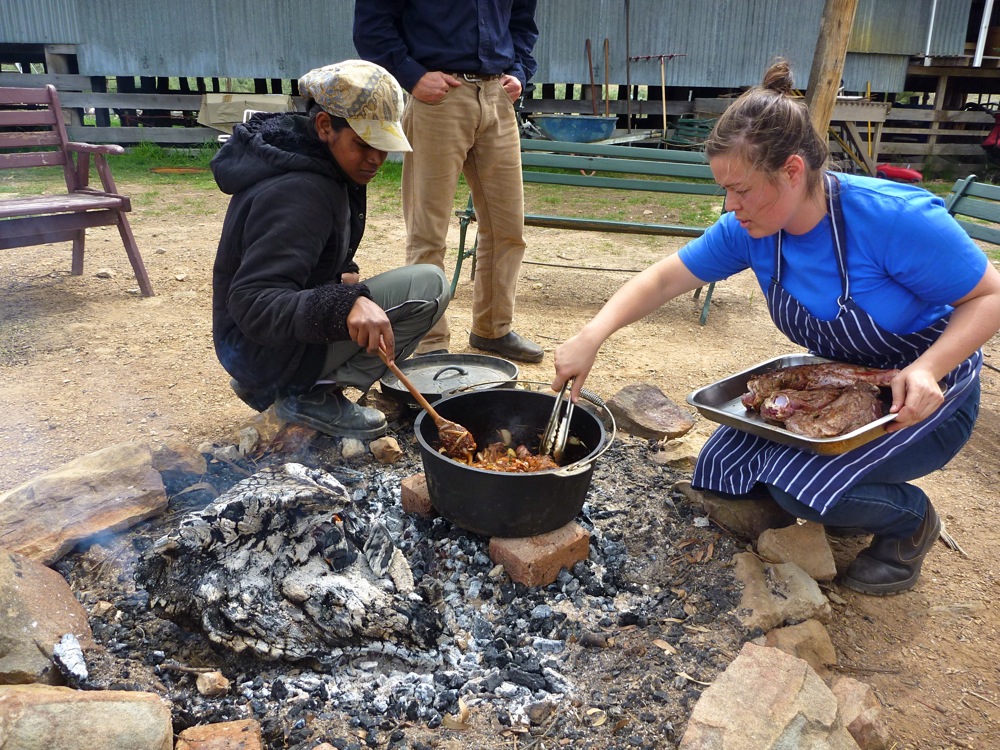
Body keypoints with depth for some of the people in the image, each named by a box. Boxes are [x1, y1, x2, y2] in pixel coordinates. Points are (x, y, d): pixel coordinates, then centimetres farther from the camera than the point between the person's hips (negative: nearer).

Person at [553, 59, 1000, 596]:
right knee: (723, 471, -1)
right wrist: (591, 338, -22)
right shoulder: (749, 230, -14)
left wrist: (927, 369, -34)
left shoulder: (896, 219, -30)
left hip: (926, 394, -6)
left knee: (798, 482, -27)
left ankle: (910, 521, 5)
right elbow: (664, 278, -8)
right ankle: (843, 503, 21)